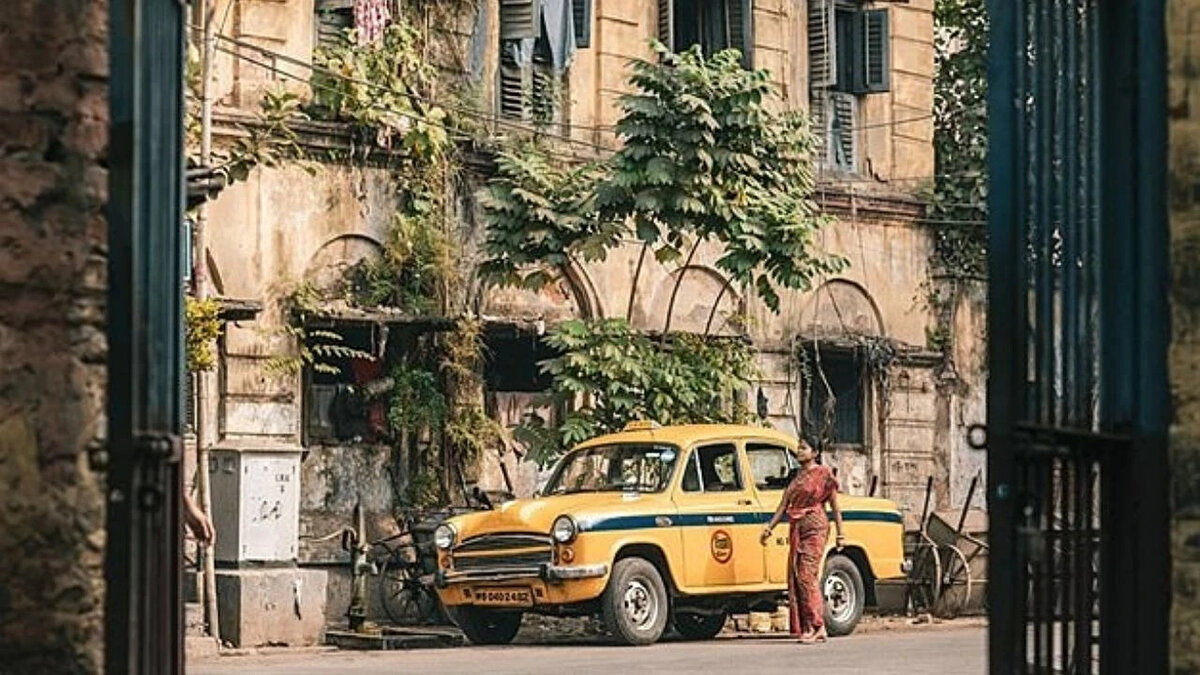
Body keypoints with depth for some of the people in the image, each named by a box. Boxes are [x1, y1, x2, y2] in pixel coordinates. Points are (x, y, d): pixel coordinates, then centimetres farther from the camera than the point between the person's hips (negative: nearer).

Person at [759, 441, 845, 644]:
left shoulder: (823, 474, -1)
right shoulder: (796, 477, 16)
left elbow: (835, 507, 0)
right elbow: (784, 505, 15)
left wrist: (840, 535, -4)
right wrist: (769, 528, 6)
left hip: (815, 528, -7)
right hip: (796, 530, 7)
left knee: (807, 575, -14)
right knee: (796, 576, 1)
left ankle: (817, 626, -13)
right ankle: (805, 627, 5)